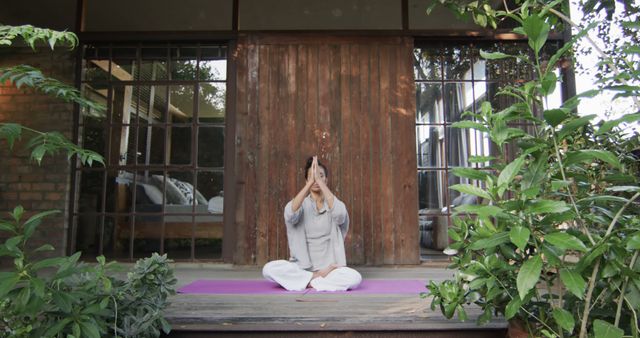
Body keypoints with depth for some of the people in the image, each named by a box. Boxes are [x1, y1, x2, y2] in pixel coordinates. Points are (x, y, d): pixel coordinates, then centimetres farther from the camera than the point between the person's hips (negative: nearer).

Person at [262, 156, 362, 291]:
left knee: (355, 278, -29)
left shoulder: (334, 204, 2)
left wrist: (319, 181, -27)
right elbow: (290, 214, -24)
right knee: (269, 269, -26)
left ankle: (307, 281, -11)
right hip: (302, 267, 1)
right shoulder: (301, 204, 2)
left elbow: (339, 213, -25)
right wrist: (311, 182, -29)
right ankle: (321, 279, -13)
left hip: (329, 267, 0)